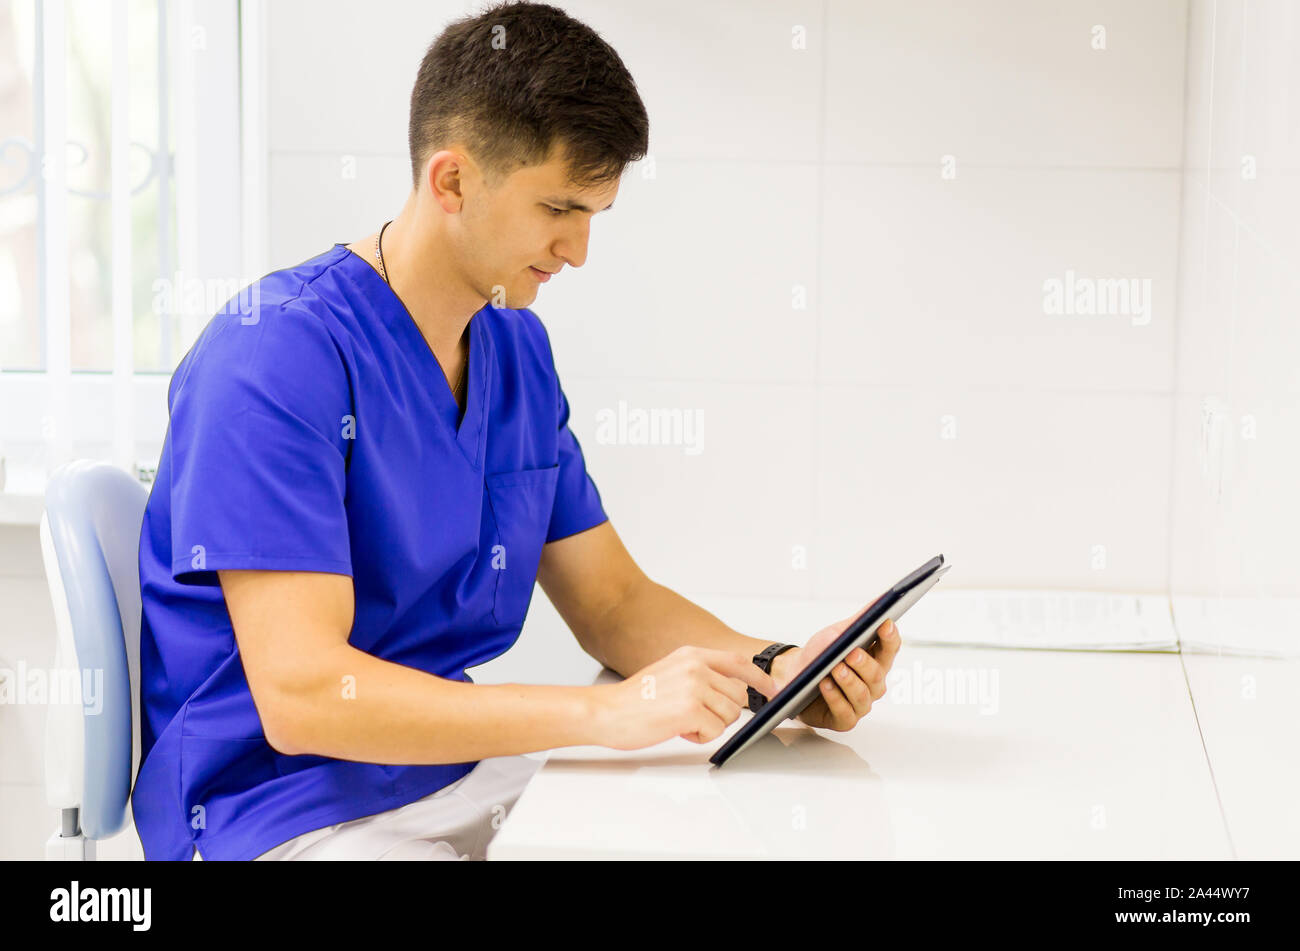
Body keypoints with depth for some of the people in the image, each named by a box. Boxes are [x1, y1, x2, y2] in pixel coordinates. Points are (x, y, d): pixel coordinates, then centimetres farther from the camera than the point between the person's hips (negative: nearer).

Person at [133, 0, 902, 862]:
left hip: (473, 769, 8)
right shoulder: (280, 350, -17)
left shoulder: (518, 348, 10)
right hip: (295, 813, -8)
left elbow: (612, 599, 13)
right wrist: (605, 712, -30)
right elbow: (298, 693, -24)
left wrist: (777, 672, -7)